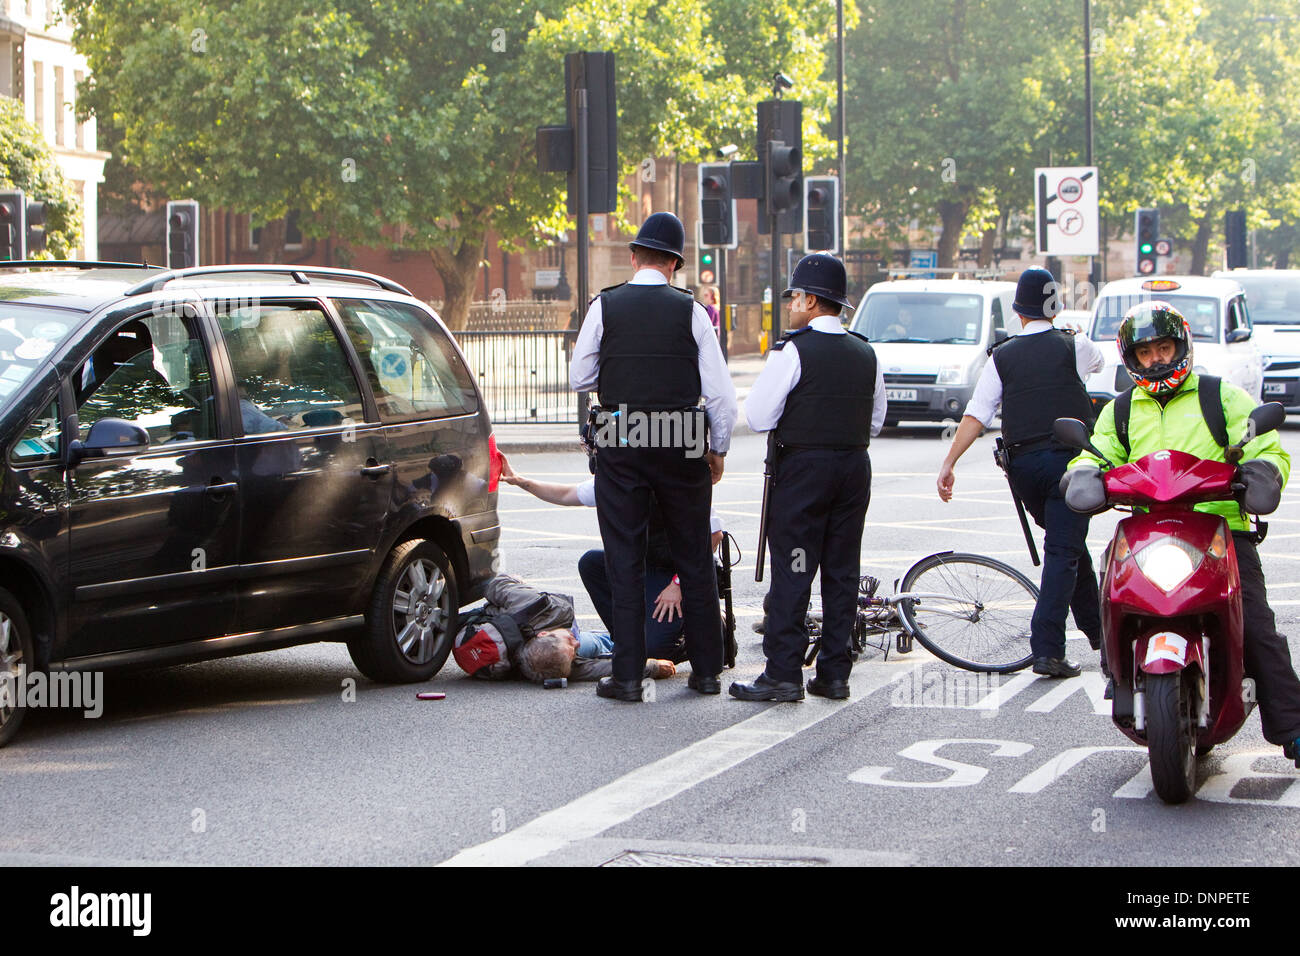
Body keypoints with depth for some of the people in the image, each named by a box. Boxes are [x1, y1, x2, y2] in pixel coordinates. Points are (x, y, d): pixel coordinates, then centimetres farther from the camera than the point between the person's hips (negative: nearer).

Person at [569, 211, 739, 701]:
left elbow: (579, 379, 5)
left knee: (625, 562, 3)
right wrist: (718, 448, 11)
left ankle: (627, 675, 1)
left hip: (620, 446, -1)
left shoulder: (605, 307, -2)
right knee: (695, 560, 11)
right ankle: (706, 669, 16)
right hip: (682, 446, 1)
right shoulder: (690, 311, -1)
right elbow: (720, 390, -2)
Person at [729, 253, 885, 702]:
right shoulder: (866, 353, 9)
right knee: (843, 571, 9)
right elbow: (876, 421, 16)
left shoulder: (793, 350, -11)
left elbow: (758, 416, -11)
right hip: (855, 466, 6)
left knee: (792, 571, -3)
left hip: (803, 467, -6)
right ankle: (834, 673, 11)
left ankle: (783, 673, -5)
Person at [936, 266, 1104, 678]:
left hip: (1022, 463, 3)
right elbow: (1099, 361, 27)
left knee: (1067, 546, 22)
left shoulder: (1002, 357, 4)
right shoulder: (1074, 346, 1)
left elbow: (976, 415, -5)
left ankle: (1096, 629, 33)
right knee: (1063, 551, -6)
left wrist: (949, 464, -5)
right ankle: (1047, 650, -16)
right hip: (1068, 458, -3)